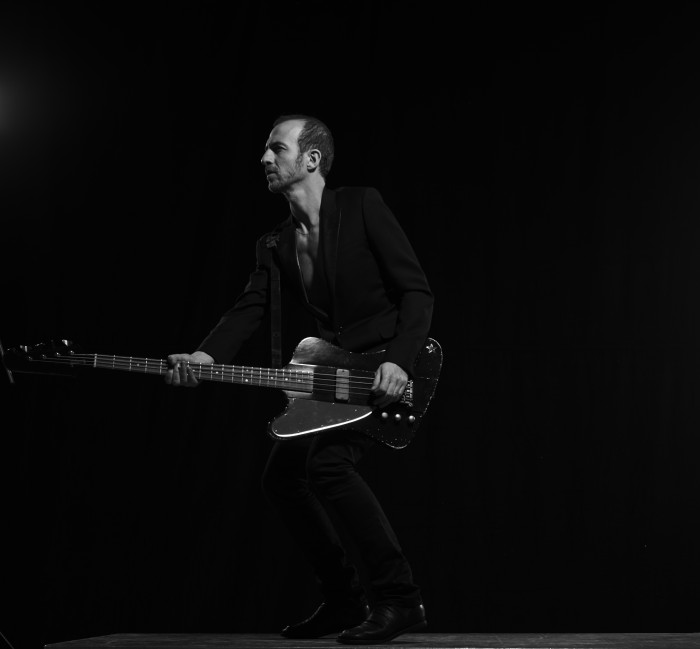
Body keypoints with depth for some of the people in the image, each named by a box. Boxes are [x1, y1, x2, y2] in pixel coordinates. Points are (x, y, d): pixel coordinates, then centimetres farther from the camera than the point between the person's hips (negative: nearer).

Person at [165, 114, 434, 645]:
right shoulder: (275, 245, 10)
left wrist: (399, 361, -25)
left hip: (387, 369, -8)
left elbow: (417, 290, -12)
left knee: (327, 460, -27)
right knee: (283, 475, 5)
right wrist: (205, 358, -21)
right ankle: (346, 598, 17)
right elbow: (249, 310, -2)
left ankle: (398, 599, -21)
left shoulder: (362, 207, -8)